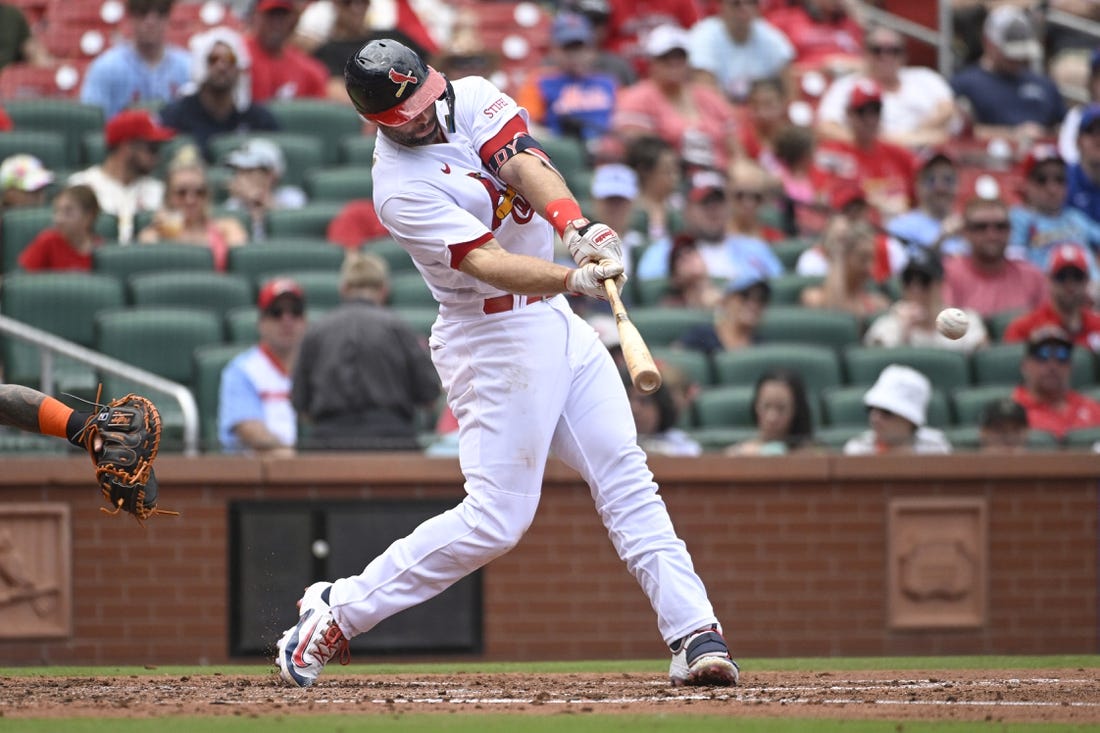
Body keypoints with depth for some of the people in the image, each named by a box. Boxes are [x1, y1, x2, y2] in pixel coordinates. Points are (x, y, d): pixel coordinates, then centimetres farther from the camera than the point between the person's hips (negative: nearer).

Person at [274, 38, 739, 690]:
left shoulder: (471, 98, 1)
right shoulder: (402, 189, -19)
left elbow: (525, 166, -15)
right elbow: (486, 264, -29)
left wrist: (575, 226, -34)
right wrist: (577, 279, -44)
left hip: (554, 319, 7)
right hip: (495, 337, -7)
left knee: (626, 477, 0)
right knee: (497, 519, -9)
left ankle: (695, 636, -2)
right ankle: (338, 611, 2)